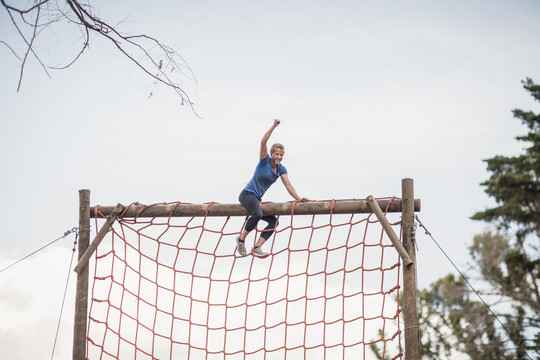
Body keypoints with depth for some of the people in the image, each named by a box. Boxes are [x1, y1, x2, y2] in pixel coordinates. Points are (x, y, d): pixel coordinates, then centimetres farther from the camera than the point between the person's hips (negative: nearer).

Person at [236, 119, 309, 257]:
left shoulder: (281, 169, 7)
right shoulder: (265, 160, -8)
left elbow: (288, 186, 1)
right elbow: (263, 142, -22)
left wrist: (299, 199, -12)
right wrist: (273, 126, -26)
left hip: (257, 199, 8)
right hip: (247, 194, -8)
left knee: (273, 221, -5)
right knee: (258, 214, -34)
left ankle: (257, 247, -13)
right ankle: (241, 239, -15)